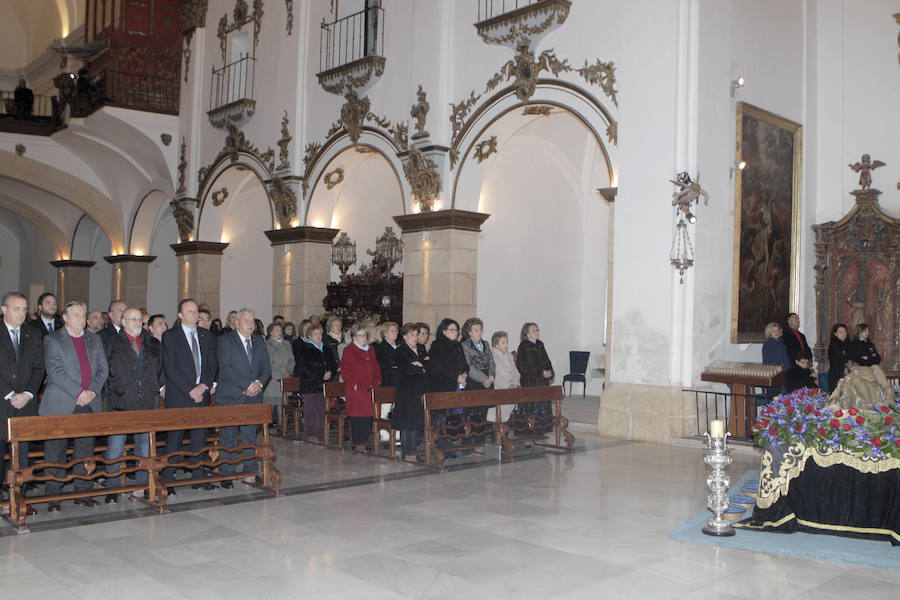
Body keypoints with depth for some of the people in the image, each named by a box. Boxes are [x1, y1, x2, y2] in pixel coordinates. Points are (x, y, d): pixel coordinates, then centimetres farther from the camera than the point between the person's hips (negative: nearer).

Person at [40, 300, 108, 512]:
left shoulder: (94, 340, 14)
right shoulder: (52, 340, -1)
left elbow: (103, 369, 8)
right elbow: (55, 371, -11)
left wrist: (92, 392, -8)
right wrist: (79, 393, -17)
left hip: (89, 405, 4)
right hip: (60, 406, -4)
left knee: (85, 450, 8)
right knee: (55, 451, 2)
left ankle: (83, 492, 16)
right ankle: (54, 496, 11)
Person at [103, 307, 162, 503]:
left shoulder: (153, 344, 11)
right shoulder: (112, 344, 1)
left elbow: (159, 370, 17)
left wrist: (155, 389, 9)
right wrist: (113, 391, -4)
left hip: (146, 405, 3)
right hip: (120, 405, -3)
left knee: (144, 446, 9)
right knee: (115, 447, -2)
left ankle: (143, 486, 18)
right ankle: (113, 488, 8)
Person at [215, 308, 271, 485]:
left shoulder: (259, 342, 14)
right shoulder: (224, 341, -4)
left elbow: (266, 368, 10)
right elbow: (226, 369, -14)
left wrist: (259, 383, -10)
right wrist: (248, 384, -18)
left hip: (253, 397, 5)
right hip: (231, 397, -4)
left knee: (250, 436, 7)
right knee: (229, 437, 0)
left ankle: (251, 472, 14)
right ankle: (227, 475, 8)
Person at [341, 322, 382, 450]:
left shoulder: (371, 349, 16)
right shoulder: (348, 351, -3)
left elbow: (376, 367, 22)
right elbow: (345, 370, -6)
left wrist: (378, 381, 11)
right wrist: (353, 384, -12)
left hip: (371, 389, 6)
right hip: (356, 390, -6)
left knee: (370, 415, 4)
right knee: (358, 416, -4)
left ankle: (367, 440, 15)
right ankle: (357, 443, 4)